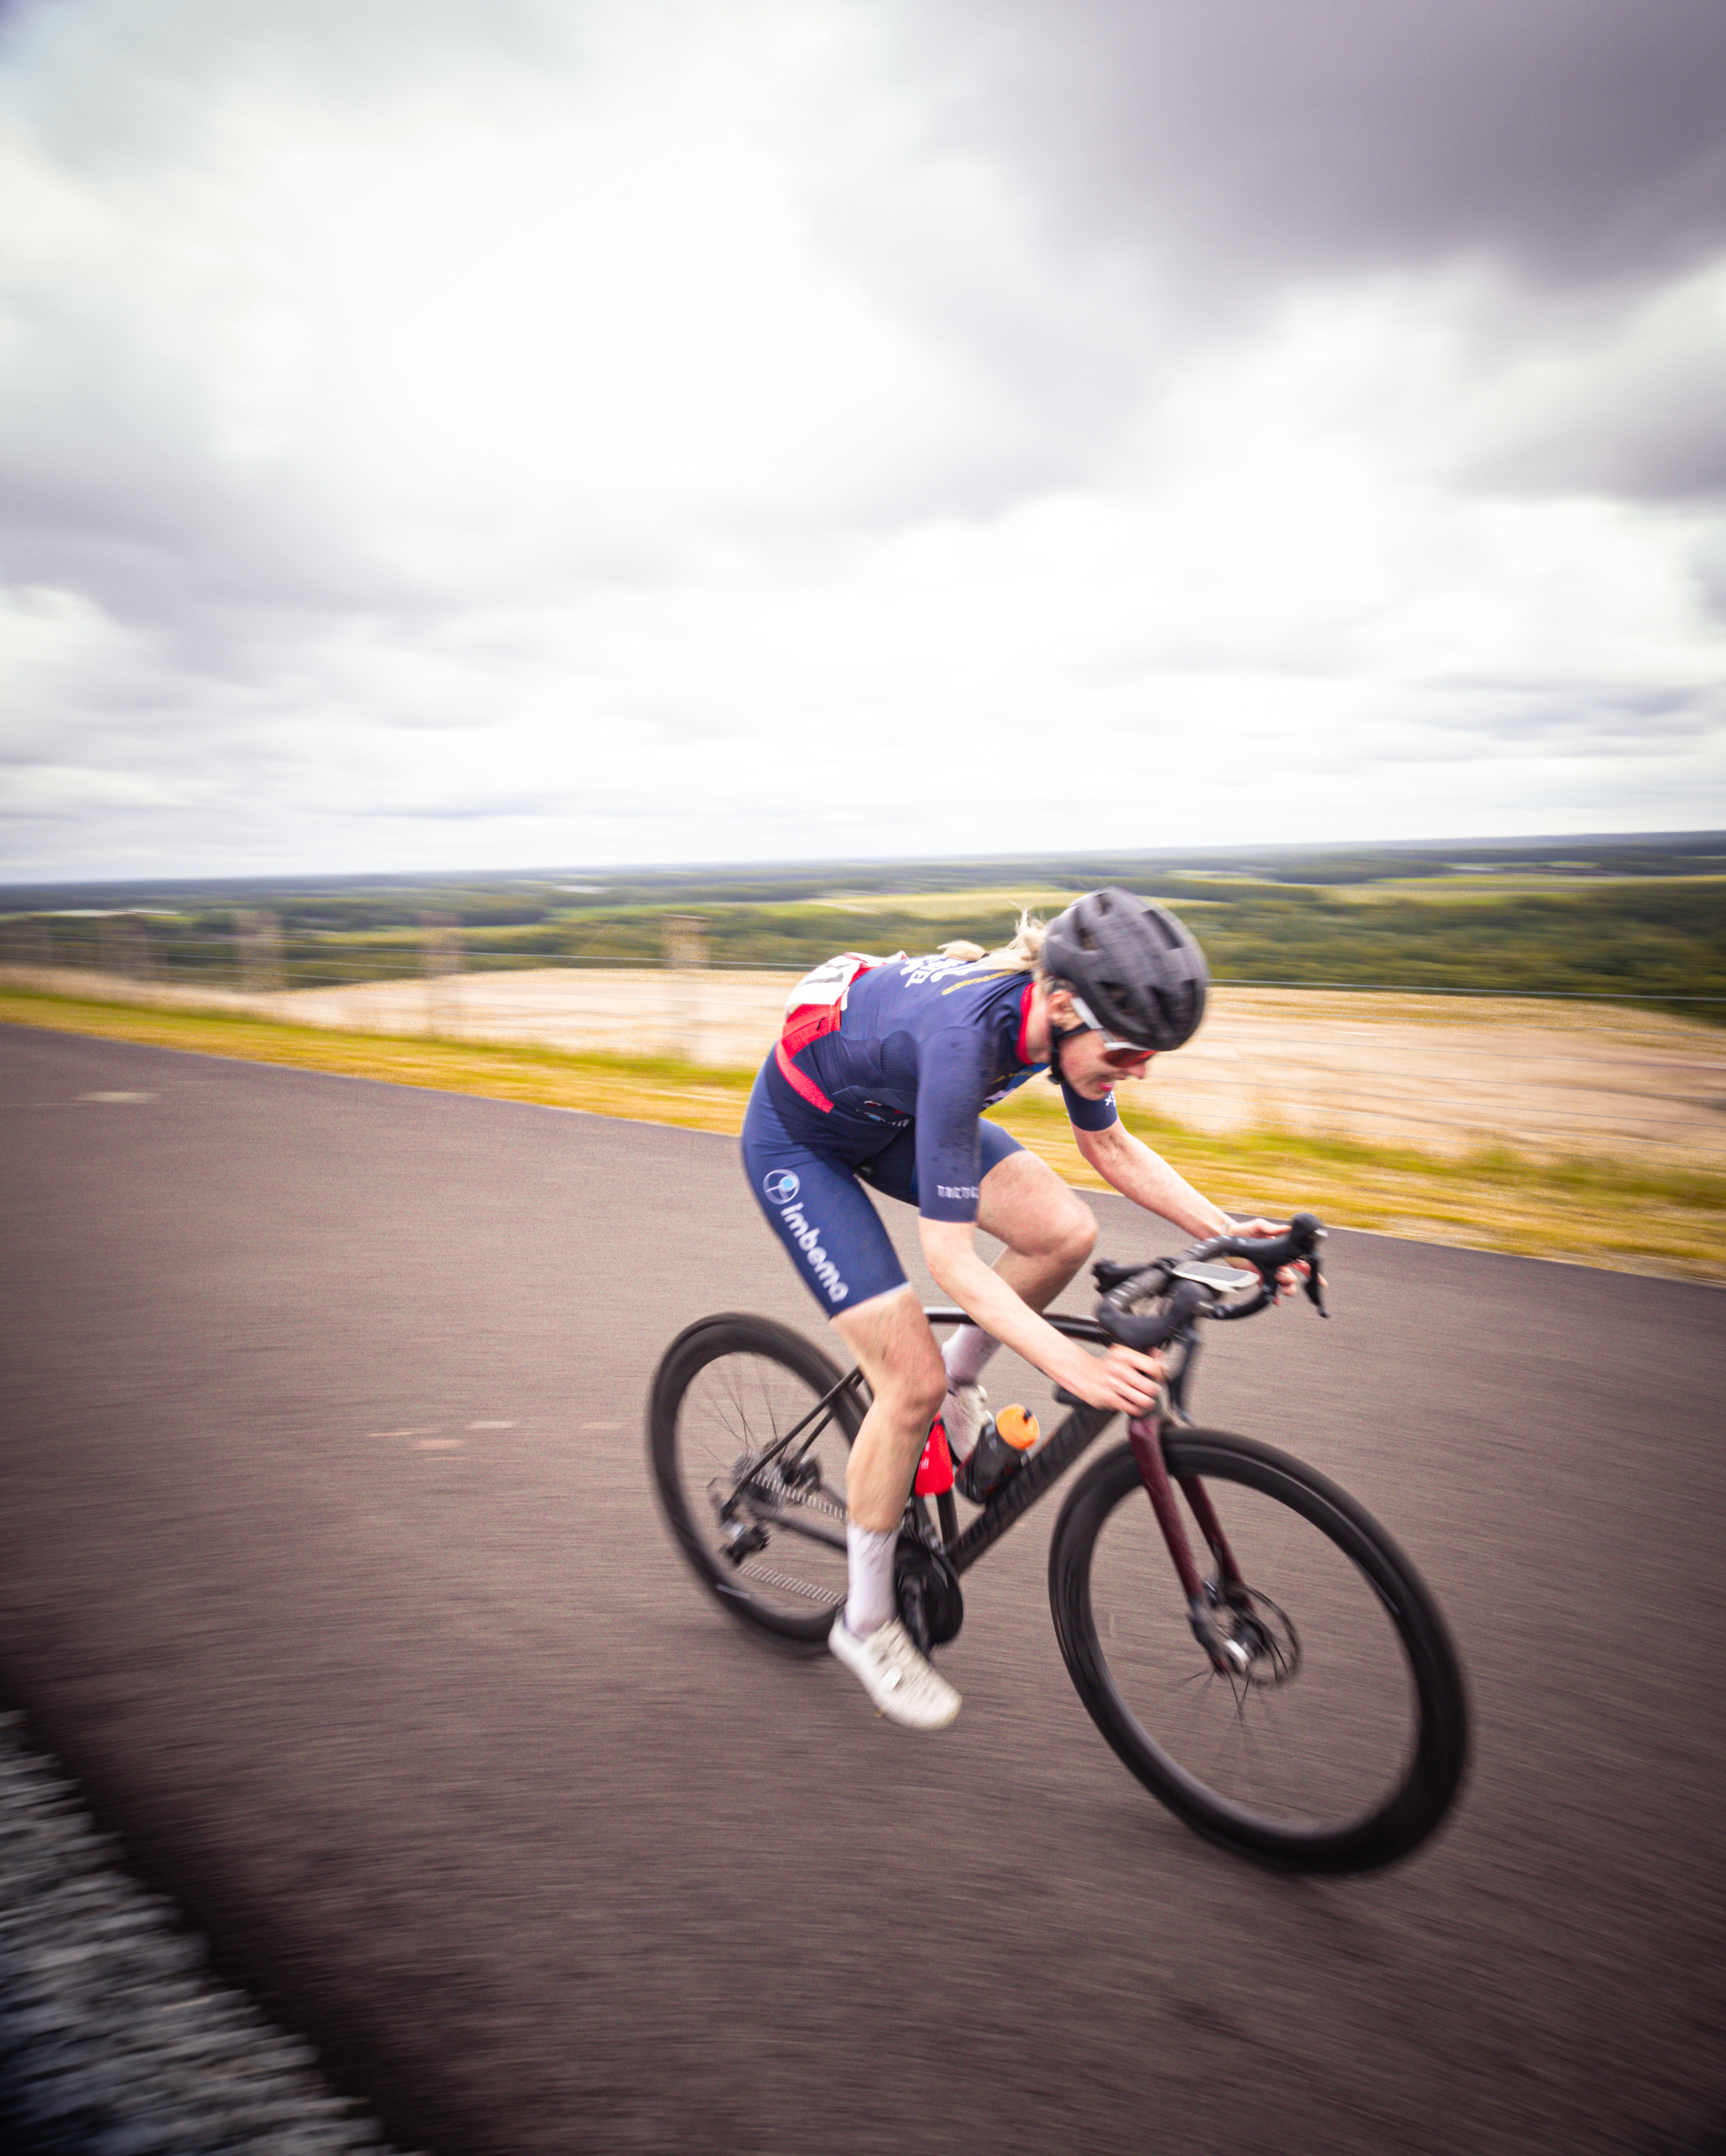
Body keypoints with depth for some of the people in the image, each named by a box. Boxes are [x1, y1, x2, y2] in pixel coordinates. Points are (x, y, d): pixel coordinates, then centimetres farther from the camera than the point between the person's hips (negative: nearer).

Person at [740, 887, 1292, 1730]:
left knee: (1063, 1230, -13)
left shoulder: (1061, 1010, -18)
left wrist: (1226, 1231, -10)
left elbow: (1111, 1147, -1)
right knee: (913, 1381, -11)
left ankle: (960, 1384, 13)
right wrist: (1078, 1369, -43)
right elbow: (949, 1256, -37)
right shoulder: (964, 1038, -40)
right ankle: (865, 1623, 10)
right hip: (798, 1138, -7)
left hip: (890, 1113, 7)